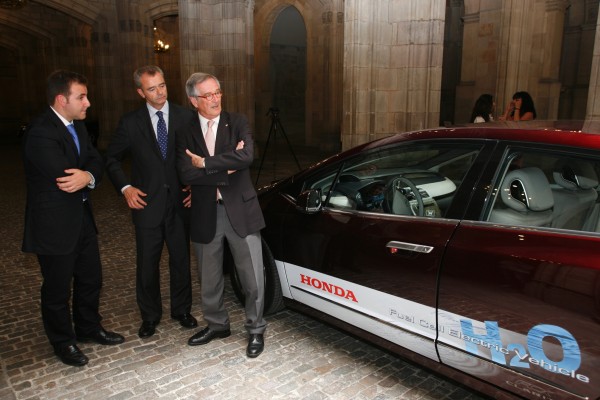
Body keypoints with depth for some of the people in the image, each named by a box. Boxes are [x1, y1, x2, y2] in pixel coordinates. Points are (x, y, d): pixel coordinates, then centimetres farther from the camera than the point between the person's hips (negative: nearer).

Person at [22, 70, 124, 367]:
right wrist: (89, 177, -10)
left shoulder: (77, 125, 5)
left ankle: (88, 328, 41)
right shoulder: (40, 134, -22)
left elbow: (96, 161, -1)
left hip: (82, 218, 8)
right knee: (57, 288, 11)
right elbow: (67, 178, -28)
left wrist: (88, 176, -22)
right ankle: (63, 342, 31)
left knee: (90, 278, 20)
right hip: (54, 225, -8)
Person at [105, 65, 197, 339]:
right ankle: (150, 315, 29)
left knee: (181, 260, 13)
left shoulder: (186, 117, 0)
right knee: (147, 264, 9)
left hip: (180, 202, 1)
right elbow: (112, 158, 8)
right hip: (147, 203, 0)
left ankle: (182, 310, 32)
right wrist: (125, 187, -6)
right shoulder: (130, 122, -1)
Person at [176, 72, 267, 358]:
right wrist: (226, 167, -16)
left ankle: (256, 330, 26)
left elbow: (247, 156, -19)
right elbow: (186, 174, -11)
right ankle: (216, 324, 41)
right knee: (209, 278, 18)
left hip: (240, 209, -2)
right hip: (205, 214, 2)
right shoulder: (186, 133, 3)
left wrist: (205, 163, -16)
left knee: (253, 277, 4)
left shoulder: (237, 122, 0)